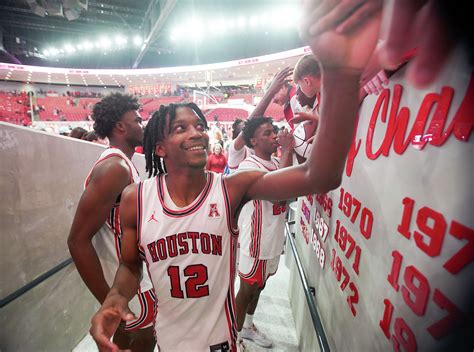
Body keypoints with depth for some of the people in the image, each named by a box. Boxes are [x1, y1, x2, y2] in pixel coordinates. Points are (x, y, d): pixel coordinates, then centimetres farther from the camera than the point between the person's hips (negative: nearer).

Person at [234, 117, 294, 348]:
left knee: (259, 286, 25)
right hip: (256, 241, -8)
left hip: (274, 239, 8)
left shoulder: (277, 162, 5)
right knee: (247, 290, 12)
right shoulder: (248, 166, -21)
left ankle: (248, 327, 49)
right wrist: (287, 151, -27)